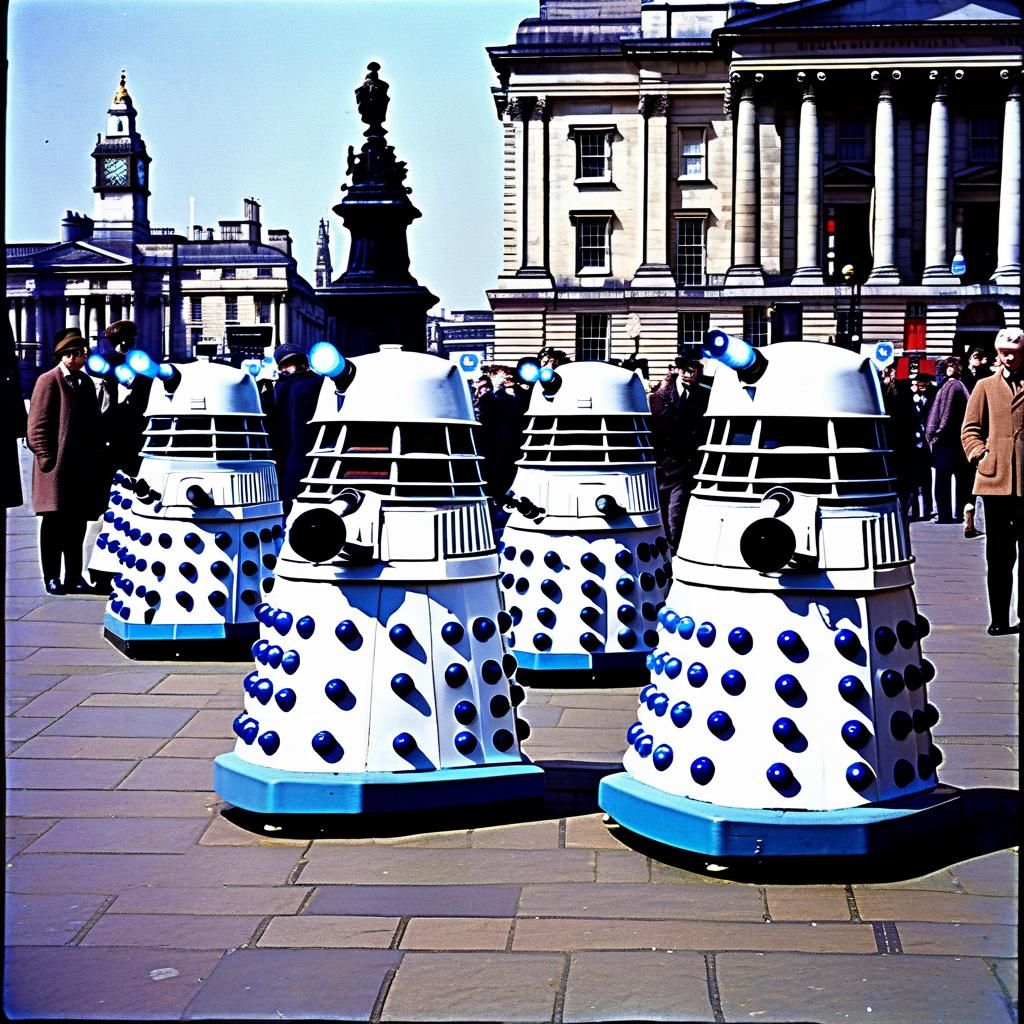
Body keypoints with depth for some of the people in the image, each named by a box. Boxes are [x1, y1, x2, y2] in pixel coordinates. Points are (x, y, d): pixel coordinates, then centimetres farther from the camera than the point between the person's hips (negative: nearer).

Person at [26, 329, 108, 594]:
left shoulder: (86, 383, 17)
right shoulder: (48, 381, -3)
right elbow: (37, 424, -7)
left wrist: (98, 459, 12)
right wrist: (46, 457, -14)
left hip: (84, 467, 6)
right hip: (58, 466, -6)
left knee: (78, 523, 8)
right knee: (54, 523, -1)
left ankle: (74, 576, 13)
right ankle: (52, 578, 4)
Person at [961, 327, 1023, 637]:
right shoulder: (985, 387, 12)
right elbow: (970, 428, 12)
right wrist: (979, 455, -3)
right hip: (995, 479, 1)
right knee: (998, 555, 5)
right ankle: (999, 619, 11)